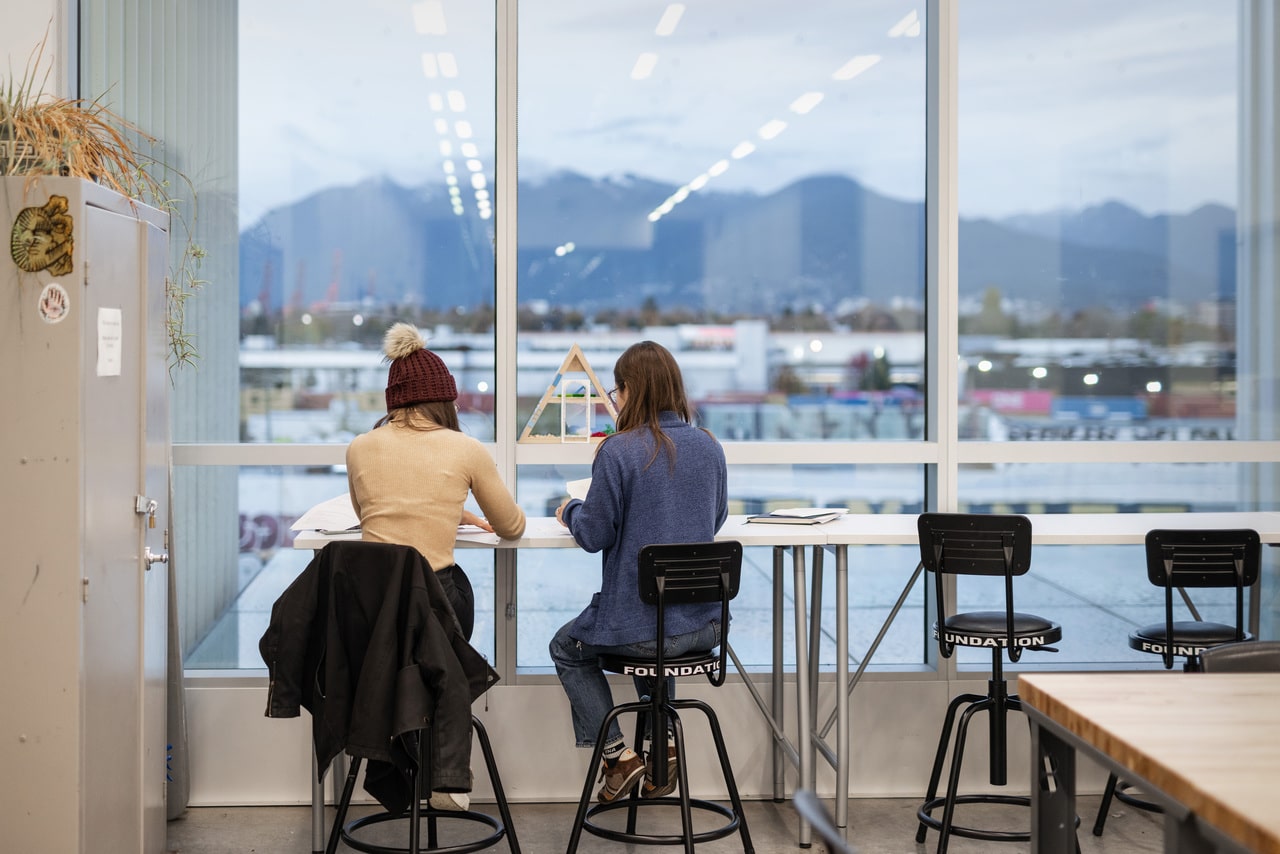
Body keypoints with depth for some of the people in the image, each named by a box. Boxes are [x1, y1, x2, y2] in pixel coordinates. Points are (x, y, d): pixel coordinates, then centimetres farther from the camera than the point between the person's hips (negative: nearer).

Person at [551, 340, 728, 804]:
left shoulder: (618, 451, -16)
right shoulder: (709, 447, 1)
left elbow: (594, 534, -11)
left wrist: (571, 511, 10)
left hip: (638, 626, -6)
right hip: (704, 625, 6)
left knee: (567, 648, 25)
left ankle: (619, 755, 14)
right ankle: (662, 747, 30)